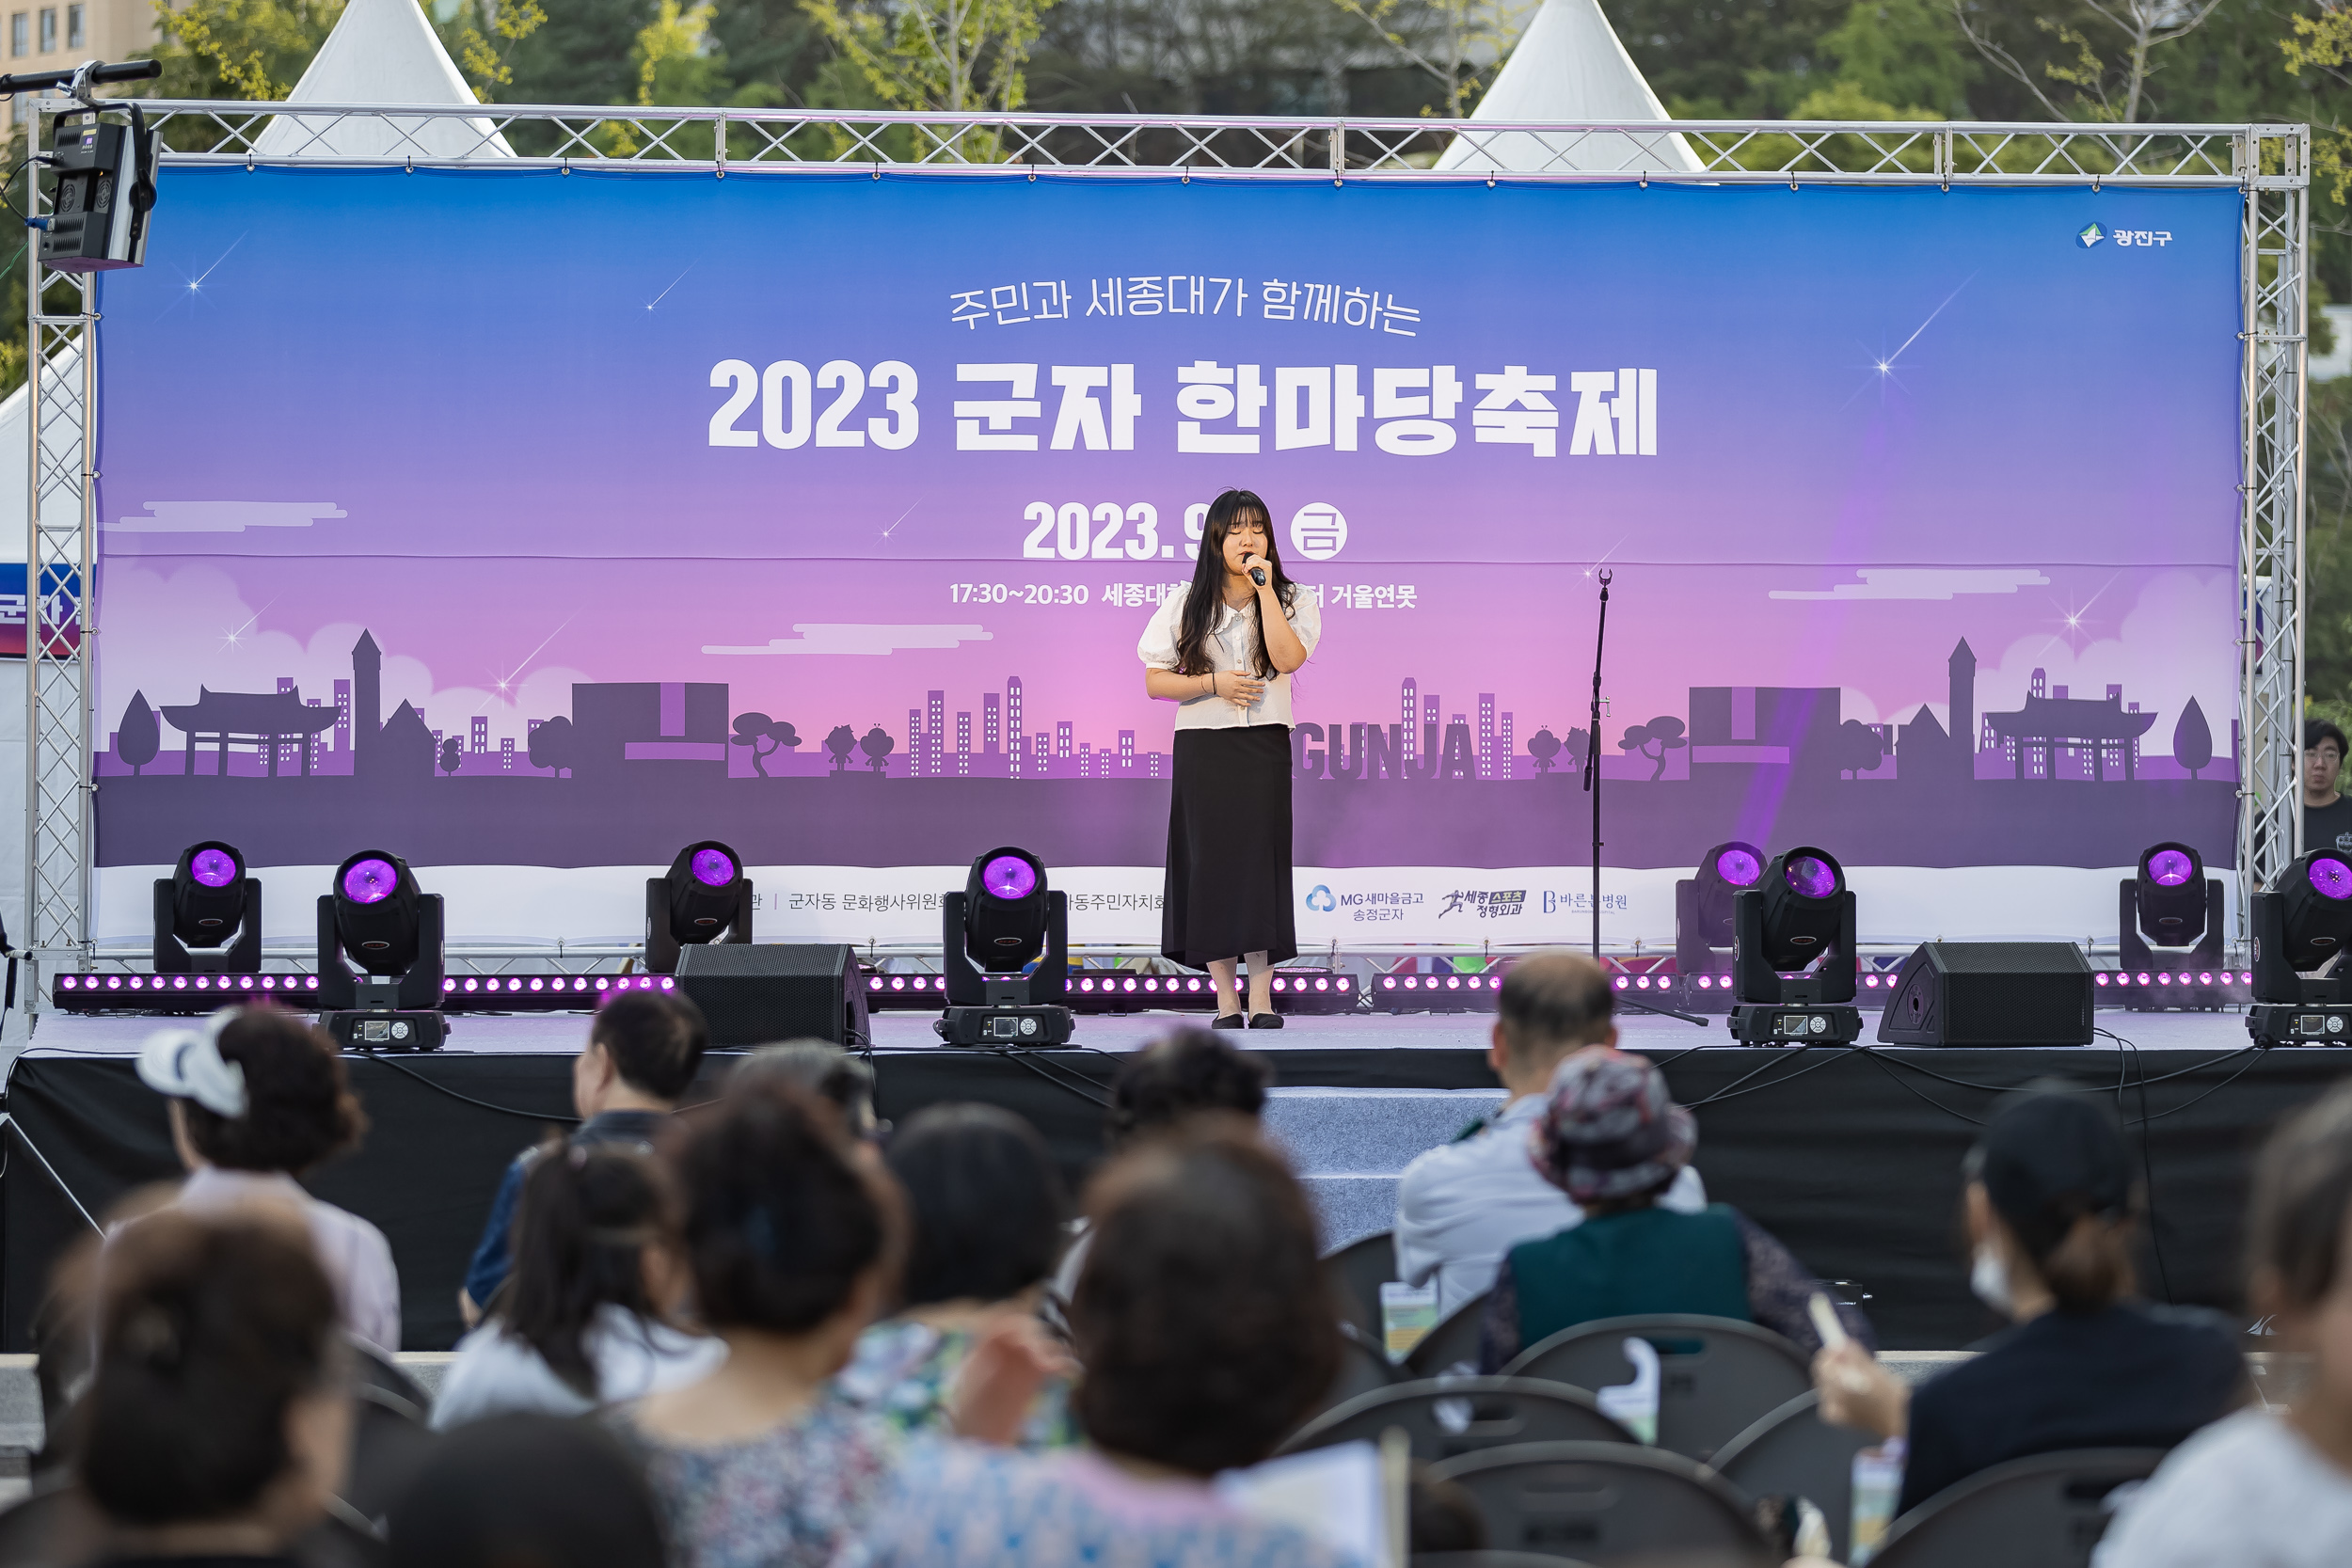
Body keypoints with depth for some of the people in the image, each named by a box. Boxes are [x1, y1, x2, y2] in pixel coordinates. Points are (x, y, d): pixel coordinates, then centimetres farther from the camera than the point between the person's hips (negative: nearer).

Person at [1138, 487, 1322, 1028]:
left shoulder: (1290, 600, 6)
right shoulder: (1187, 606, 6)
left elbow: (1288, 658, -13)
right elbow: (1155, 682, 4)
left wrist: (1265, 589, -14)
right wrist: (1214, 684, -11)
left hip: (1265, 744, 0)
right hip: (1203, 745, 0)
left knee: (1261, 859, -7)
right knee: (1212, 862, -4)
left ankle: (1261, 1000, -9)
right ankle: (1226, 1000, -1)